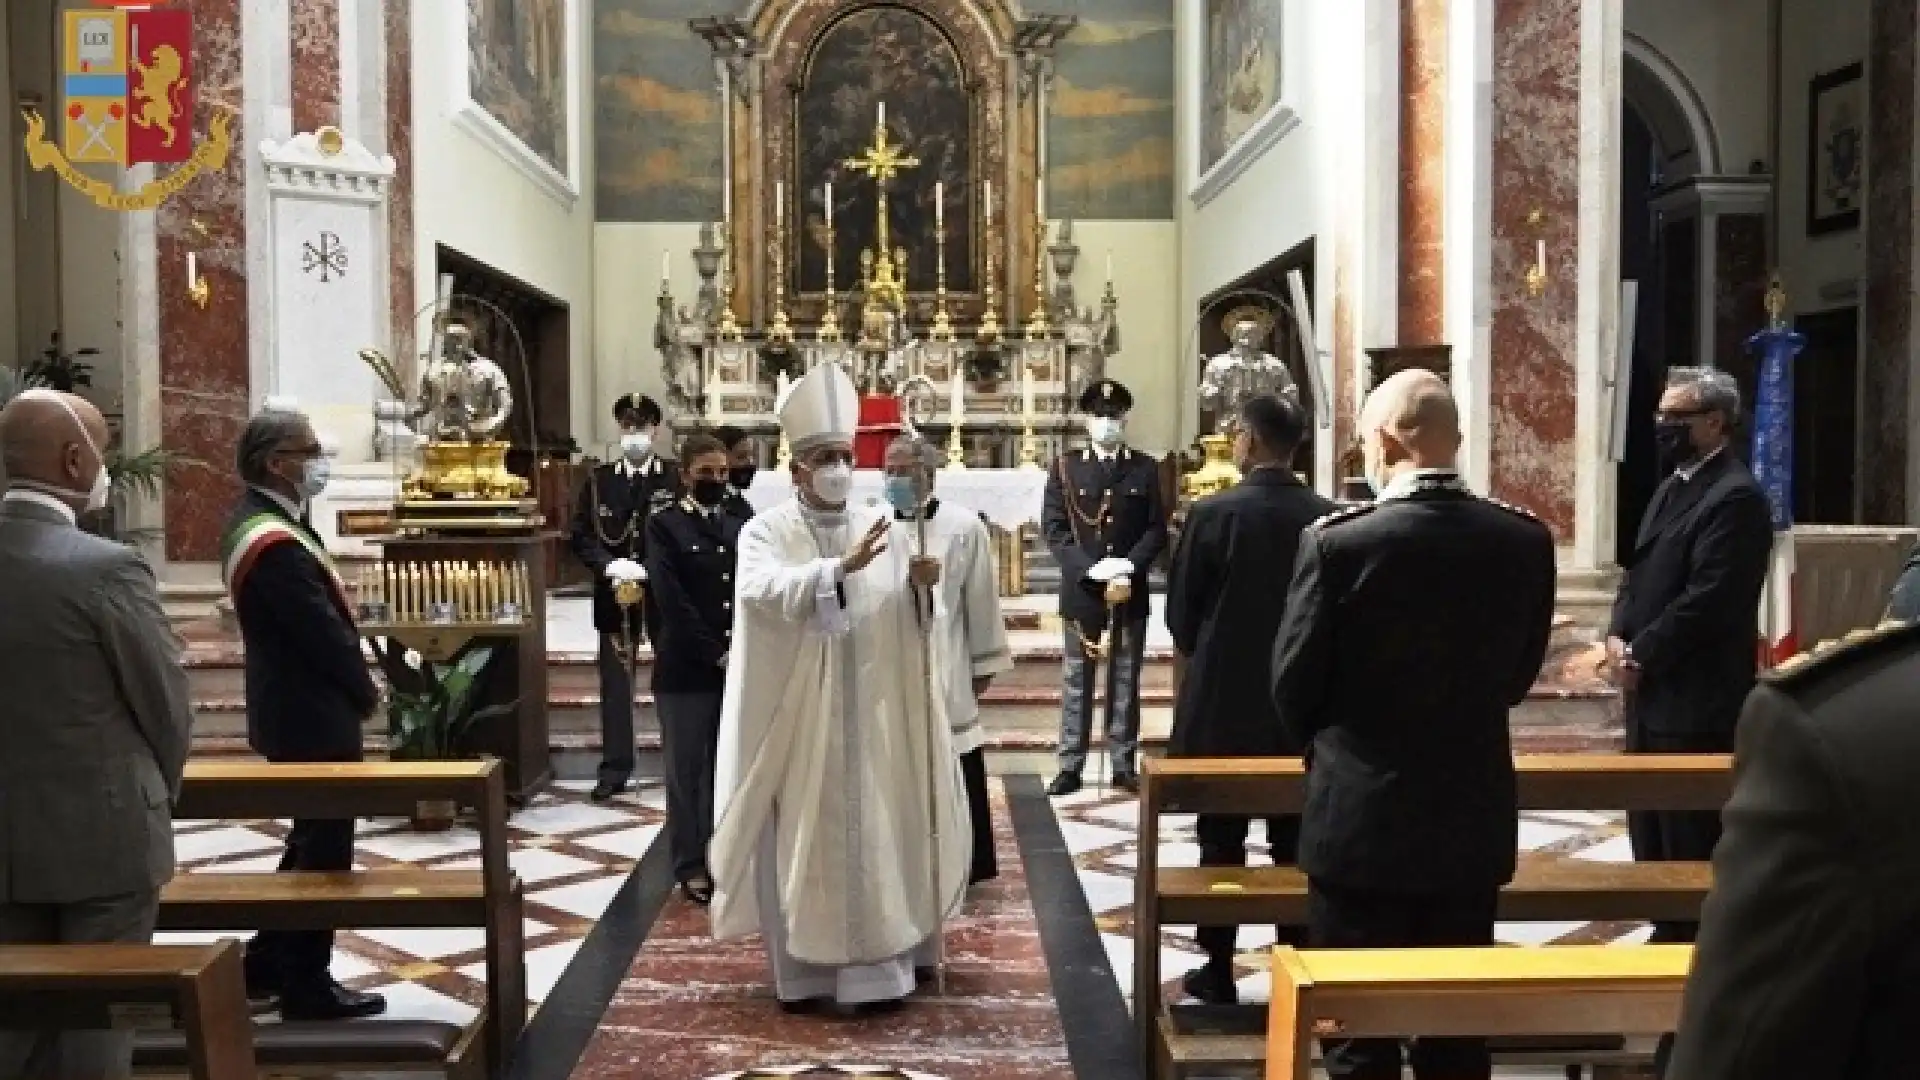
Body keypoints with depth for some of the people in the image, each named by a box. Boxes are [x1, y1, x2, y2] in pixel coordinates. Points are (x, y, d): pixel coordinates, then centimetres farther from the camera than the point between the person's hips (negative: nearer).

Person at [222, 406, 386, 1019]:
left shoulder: (257, 521, 9)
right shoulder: (276, 543, -25)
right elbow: (324, 630, -23)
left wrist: (353, 688, 6)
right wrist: (365, 692, -6)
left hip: (297, 711, 10)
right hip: (313, 718, -10)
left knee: (310, 842, 21)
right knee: (325, 850, 3)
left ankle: (268, 962, 31)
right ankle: (307, 986, 15)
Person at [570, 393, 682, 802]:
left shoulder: (675, 477, -3)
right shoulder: (598, 479, 6)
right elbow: (581, 536, 5)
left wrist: (649, 569, -18)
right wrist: (609, 565, -12)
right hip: (614, 593, 2)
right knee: (614, 680, 4)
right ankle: (615, 768, 11)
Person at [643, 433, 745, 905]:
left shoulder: (741, 526, 11)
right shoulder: (664, 526, -2)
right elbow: (671, 601, -10)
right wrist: (716, 654, -13)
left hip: (740, 666, 4)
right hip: (686, 669, -3)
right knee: (687, 770, 4)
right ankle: (690, 865, 14)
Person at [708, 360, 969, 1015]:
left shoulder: (883, 529, 5)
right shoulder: (766, 532, -3)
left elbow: (911, 620, 3)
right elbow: (763, 592, -24)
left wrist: (921, 586, -19)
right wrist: (840, 568, -33)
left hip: (871, 717, 2)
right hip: (797, 717, -2)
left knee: (876, 835, 5)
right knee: (800, 839, 5)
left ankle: (878, 971, 15)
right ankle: (801, 972, 17)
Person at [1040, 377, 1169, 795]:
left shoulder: (1146, 469, 6)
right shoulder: (1065, 467, 3)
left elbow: (1157, 529, 2)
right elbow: (1054, 529, -3)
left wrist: (1130, 566, -14)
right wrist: (1090, 568, -16)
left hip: (1131, 593, 1)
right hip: (1080, 592, -1)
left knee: (1126, 681, 7)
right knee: (1076, 682, 4)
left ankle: (1123, 765, 13)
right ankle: (1070, 766, 8)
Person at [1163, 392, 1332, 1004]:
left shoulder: (1213, 513, -14)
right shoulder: (1327, 517, -5)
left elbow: (1180, 613, -6)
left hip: (1223, 701, -3)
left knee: (1222, 845, 8)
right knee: (1296, 844, 12)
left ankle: (1219, 970, 14)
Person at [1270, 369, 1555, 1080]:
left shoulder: (1338, 539, -16)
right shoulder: (1526, 539, -4)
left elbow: (1294, 683, -7)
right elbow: (1519, 672, 7)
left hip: (1361, 818, -4)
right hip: (1475, 819, 4)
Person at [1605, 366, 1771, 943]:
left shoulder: (1735, 495, -15)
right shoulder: (1671, 486, 15)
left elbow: (1708, 599, -21)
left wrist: (1640, 655, -14)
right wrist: (1618, 635, 0)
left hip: (1697, 699, -9)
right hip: (1652, 690, 9)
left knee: (1691, 842, 0)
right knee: (1651, 833, 17)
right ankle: (1668, 931, 29)